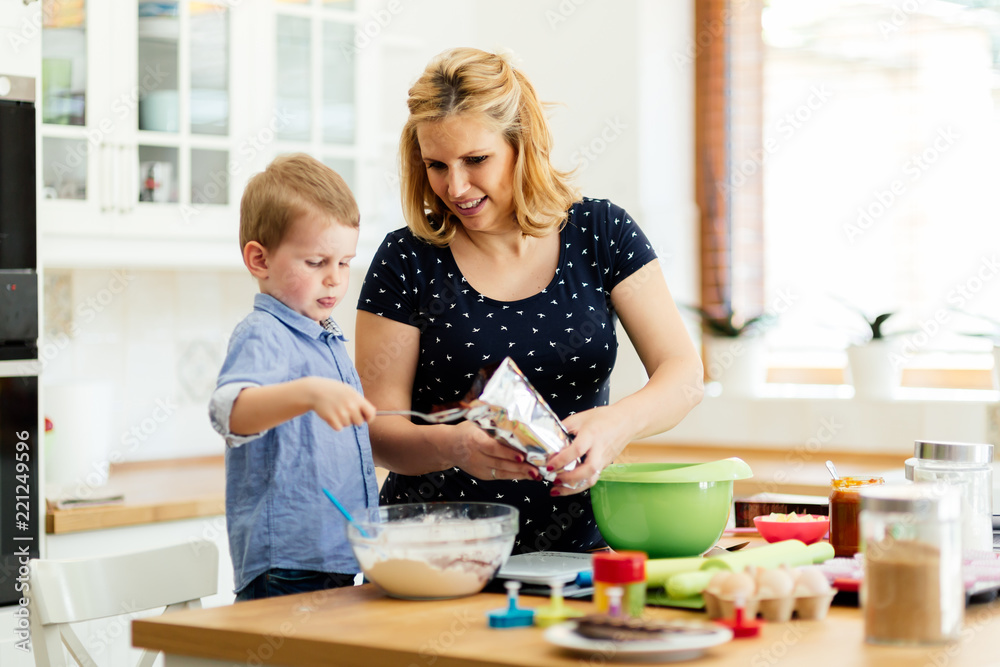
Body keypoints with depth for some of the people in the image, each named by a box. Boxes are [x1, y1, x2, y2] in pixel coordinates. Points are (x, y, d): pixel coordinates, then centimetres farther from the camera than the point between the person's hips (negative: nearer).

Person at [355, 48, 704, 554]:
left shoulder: (600, 232, 5)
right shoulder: (407, 261, 0)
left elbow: (684, 375, -1)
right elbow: (378, 429, -2)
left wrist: (619, 423, -23)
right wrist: (452, 446, -24)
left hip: (575, 545, 2)